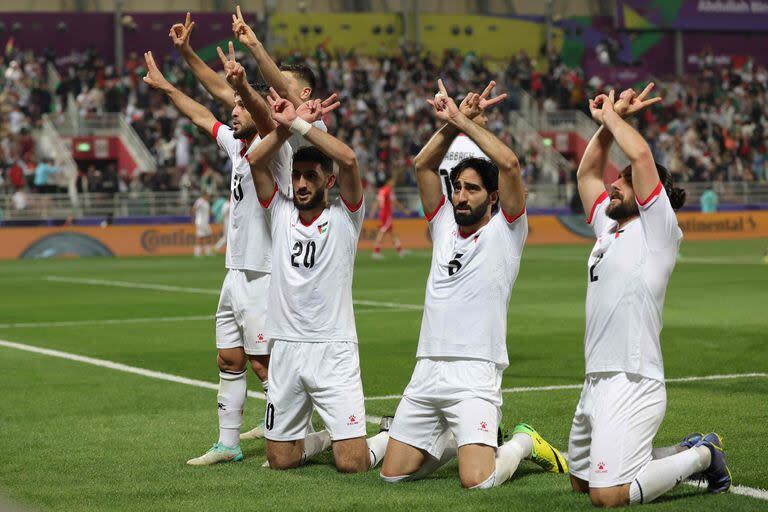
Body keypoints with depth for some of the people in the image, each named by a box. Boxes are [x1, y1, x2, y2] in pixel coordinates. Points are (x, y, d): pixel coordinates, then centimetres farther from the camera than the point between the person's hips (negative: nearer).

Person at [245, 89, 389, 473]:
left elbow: (348, 160, -17)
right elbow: (255, 162, -2)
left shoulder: (344, 216, -1)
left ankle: (395, 437, 22)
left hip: (333, 350, -4)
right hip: (286, 350, 4)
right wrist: (285, 127, -11)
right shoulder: (280, 213, 10)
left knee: (351, 462, -10)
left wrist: (300, 125, -12)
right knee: (280, 459, 8)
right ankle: (329, 436, 37)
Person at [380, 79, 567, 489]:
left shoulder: (505, 230, 1)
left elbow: (509, 164, -12)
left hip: (474, 375, -6)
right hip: (426, 370, 6)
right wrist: (451, 123, -3)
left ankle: (523, 443, 12)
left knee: (476, 481, -20)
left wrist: (465, 122, -7)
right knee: (393, 474, 5)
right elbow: (423, 166, 9)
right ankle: (459, 439, 29)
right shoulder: (444, 226, 15)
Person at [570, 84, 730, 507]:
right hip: (596, 381, 9)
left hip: (632, 384, -9)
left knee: (608, 495, -18)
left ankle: (701, 456, 3)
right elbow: (586, 173, 25)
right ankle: (688, 452, 23)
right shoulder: (609, 229, 18)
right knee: (581, 481, 17)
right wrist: (608, 121, 16)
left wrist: (613, 114, -2)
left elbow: (641, 155, -16)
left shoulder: (656, 230, -5)